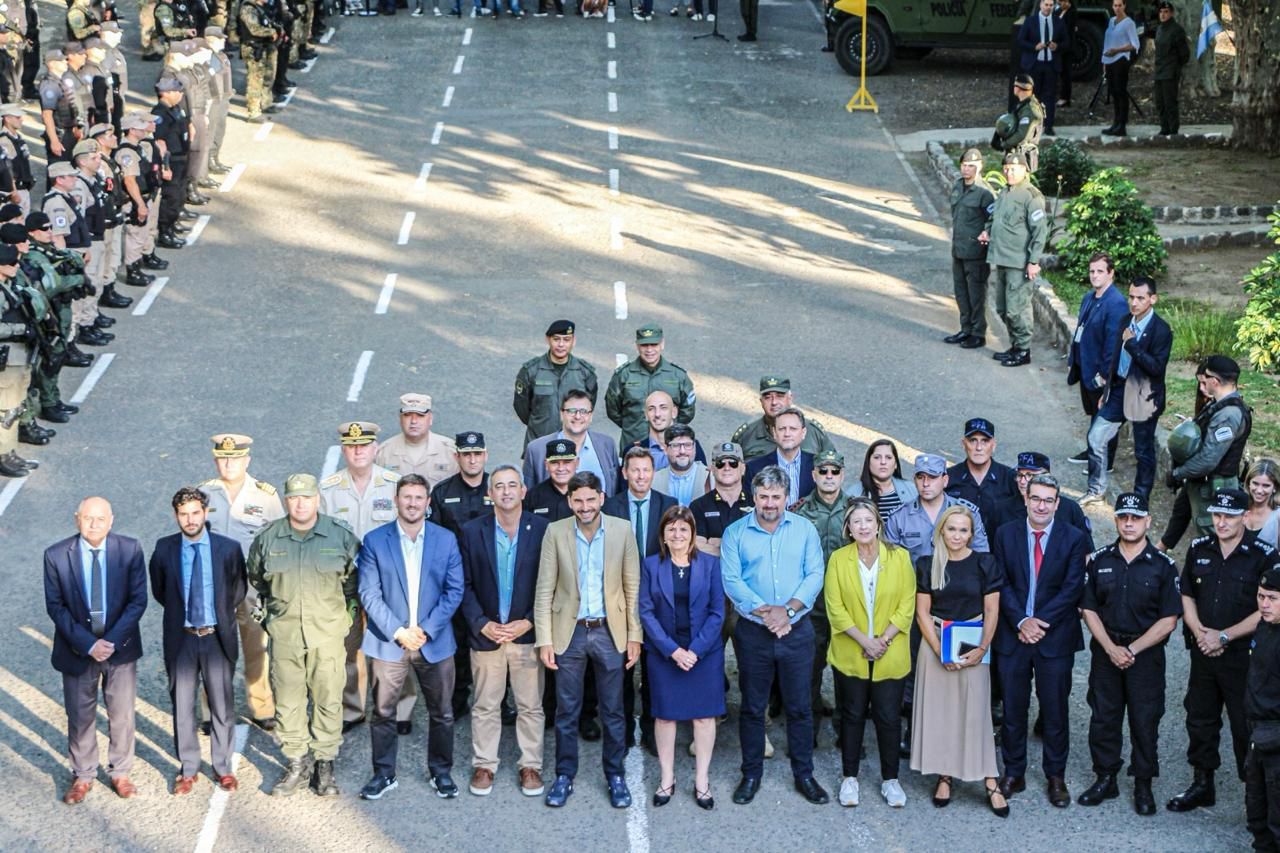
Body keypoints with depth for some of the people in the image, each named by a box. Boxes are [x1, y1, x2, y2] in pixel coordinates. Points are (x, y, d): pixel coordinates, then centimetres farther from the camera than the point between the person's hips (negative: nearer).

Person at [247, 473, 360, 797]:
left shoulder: (341, 537, 0)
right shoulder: (268, 539, 3)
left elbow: (356, 579, 12)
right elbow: (256, 578, 21)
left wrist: (347, 613, 9)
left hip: (328, 634, -1)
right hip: (284, 634, 1)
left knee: (329, 700, 1)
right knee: (288, 701, 4)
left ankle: (325, 765, 13)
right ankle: (297, 765, 16)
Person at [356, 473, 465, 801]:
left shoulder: (446, 540, 2)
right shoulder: (374, 540, -1)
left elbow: (454, 590, 0)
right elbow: (369, 594, -5)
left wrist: (426, 629, -10)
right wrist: (398, 632, -14)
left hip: (434, 641, 1)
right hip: (388, 641, -1)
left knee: (442, 713, 8)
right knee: (383, 712, 5)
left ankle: (441, 772, 23)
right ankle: (384, 774, 18)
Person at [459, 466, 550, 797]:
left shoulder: (542, 529, -4)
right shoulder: (472, 531, 0)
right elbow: (465, 584, 2)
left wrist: (529, 622, -10)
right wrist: (481, 624, -9)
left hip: (527, 633, -1)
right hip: (486, 633, 1)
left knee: (530, 706, 7)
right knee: (485, 706, 9)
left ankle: (530, 765, 18)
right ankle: (484, 765, 20)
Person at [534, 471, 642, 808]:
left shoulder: (622, 530, -4)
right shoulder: (556, 532, -5)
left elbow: (633, 586, 1)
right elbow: (544, 589, -3)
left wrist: (634, 636, -2)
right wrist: (544, 640, -6)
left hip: (610, 632, 0)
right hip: (569, 632, 0)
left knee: (613, 711, 9)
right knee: (566, 711, 8)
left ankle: (615, 776, 22)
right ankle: (564, 775, 22)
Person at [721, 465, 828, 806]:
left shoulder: (805, 529, 4)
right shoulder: (735, 533, 1)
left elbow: (815, 575, -3)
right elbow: (732, 581, -7)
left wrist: (789, 609, -17)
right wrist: (763, 611, -18)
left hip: (797, 630, 1)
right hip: (752, 633, 0)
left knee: (800, 706, 6)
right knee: (752, 707, 8)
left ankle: (804, 774, 18)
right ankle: (751, 774, 20)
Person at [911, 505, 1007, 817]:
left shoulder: (985, 564, -1)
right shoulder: (927, 566, 2)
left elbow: (991, 612, 0)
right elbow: (922, 613, 1)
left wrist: (981, 649, -12)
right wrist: (940, 651, -10)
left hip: (973, 647, -1)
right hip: (936, 644, 1)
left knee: (975, 710, -3)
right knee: (939, 709, 3)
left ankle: (990, 781, 0)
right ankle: (945, 776, 12)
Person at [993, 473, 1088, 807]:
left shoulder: (1073, 539, -1)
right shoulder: (1005, 535, 4)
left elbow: (1072, 589, -7)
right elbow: (1001, 584, 0)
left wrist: (1040, 622, -14)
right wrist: (1021, 622, -13)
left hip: (1055, 637, -1)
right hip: (1012, 636, 1)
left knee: (1055, 710, 6)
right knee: (1013, 709, 7)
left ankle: (1055, 776, 17)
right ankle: (1013, 774, 19)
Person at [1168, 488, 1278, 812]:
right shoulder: (1199, 549, 5)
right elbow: (1187, 595, 12)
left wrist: (1224, 636, -15)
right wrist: (1198, 631, -6)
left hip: (1243, 656, -5)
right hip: (1203, 653, 5)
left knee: (1246, 727, -2)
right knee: (1200, 720, 15)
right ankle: (1202, 785, 29)